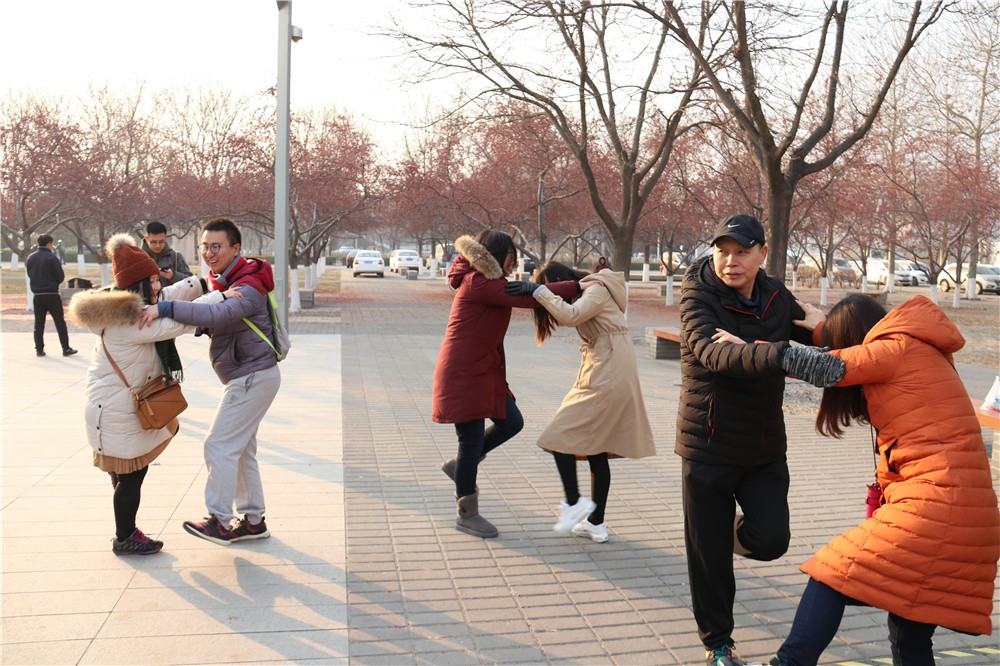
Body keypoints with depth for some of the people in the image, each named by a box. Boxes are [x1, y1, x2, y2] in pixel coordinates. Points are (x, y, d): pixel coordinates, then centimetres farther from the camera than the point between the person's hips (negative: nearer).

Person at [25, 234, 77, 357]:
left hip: (37, 295, 5)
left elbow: (30, 274, 13)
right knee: (60, 322, 1)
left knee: (39, 323, 10)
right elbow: (61, 277, -10)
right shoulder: (52, 258, -11)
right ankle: (66, 348, 2)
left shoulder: (30, 258, 5)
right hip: (52, 295, -5)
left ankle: (39, 349, 10)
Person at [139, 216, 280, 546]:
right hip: (247, 376, 10)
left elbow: (219, 315, -39)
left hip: (253, 377, -10)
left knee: (219, 446, -7)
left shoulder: (248, 287, -21)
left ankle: (220, 522, 2)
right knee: (241, 449, 15)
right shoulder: (221, 281, 12)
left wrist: (166, 308, -41)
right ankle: (253, 521, 23)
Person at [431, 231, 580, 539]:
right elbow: (529, 297, -24)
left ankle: (459, 466, 28)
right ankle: (466, 515, 16)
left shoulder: (485, 282, 16)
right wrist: (575, 286, -20)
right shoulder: (479, 283, -18)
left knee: (511, 422, 11)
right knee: (472, 441, 0)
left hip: (483, 369, 10)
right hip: (463, 372, -10)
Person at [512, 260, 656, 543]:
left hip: (606, 379, -10)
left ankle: (574, 502, -1)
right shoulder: (589, 292, 20)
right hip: (605, 378, 10)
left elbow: (570, 315, -26)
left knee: (560, 436, -8)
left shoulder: (597, 289, -10)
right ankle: (596, 524, 15)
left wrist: (538, 290, -22)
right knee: (596, 449, 10)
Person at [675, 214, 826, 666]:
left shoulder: (776, 297, 2)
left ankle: (736, 531, 30)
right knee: (709, 554, 5)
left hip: (765, 446, 4)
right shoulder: (699, 295, -13)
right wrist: (780, 355, -49)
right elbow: (712, 353, -33)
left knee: (770, 541, -6)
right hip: (709, 446, -3)